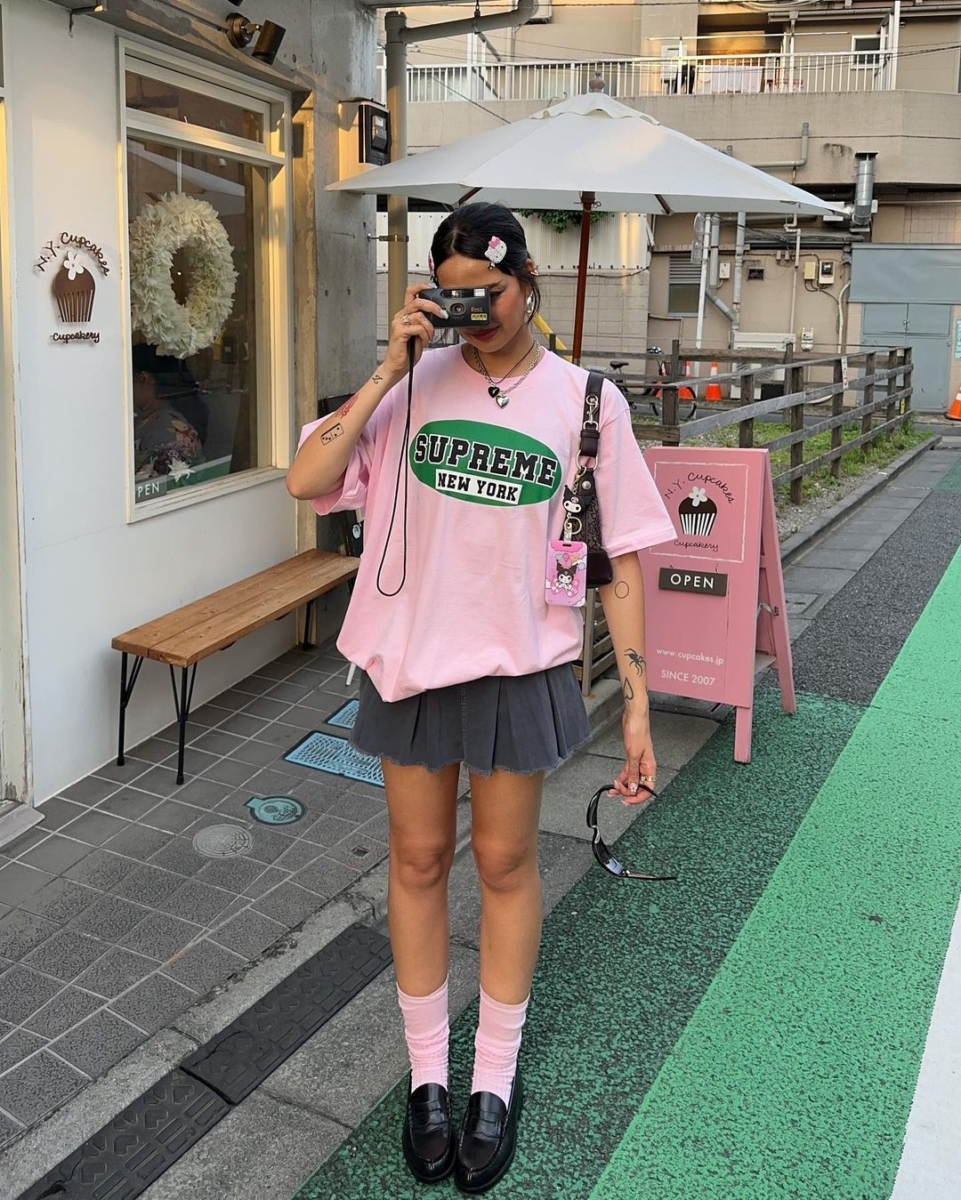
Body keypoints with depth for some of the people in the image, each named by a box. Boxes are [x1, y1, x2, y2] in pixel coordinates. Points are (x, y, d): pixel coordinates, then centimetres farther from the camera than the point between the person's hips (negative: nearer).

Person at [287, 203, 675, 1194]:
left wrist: (637, 700, -6)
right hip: (410, 657, 2)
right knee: (418, 859, 13)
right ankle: (428, 1075, 34)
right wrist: (390, 370, -14)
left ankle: (495, 1082, 34)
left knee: (505, 862, 13)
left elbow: (618, 560, -4)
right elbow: (307, 481, -11)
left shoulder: (584, 399, -4)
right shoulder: (415, 383, -1)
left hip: (519, 666, -1)